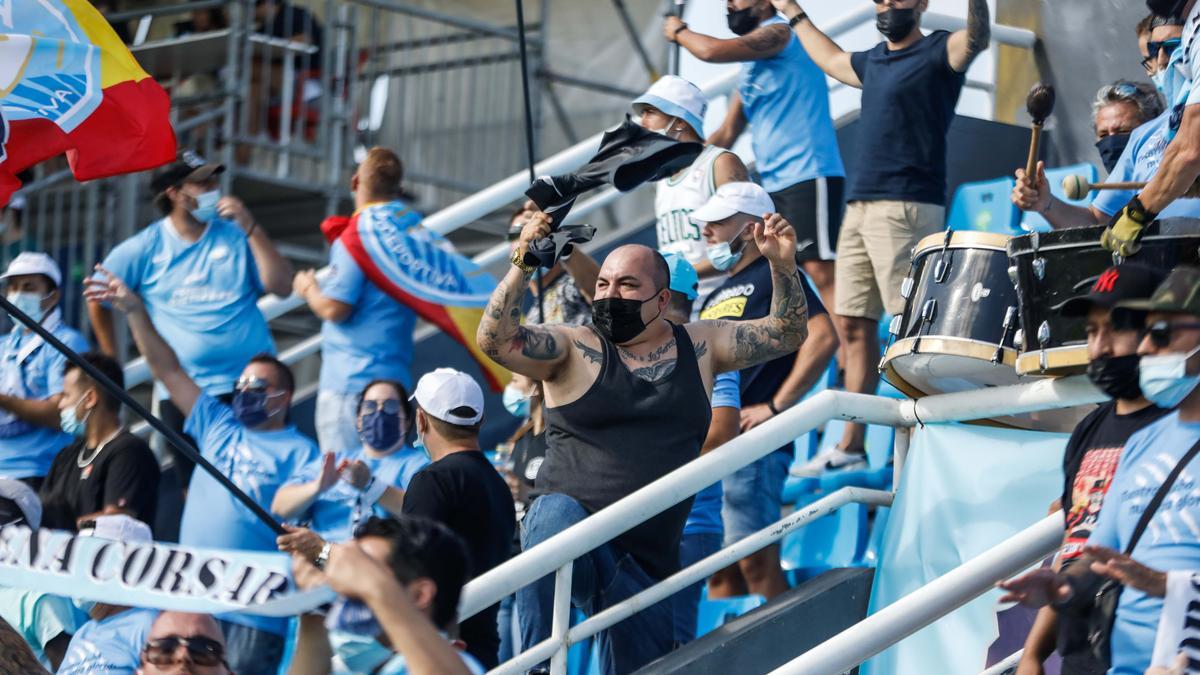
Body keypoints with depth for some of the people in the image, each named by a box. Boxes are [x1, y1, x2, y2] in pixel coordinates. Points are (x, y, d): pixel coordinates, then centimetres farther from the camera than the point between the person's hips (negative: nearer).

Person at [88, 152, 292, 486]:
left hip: (249, 384, 0)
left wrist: (250, 227, -10)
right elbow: (98, 299, 14)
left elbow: (281, 286, -5)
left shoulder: (235, 235, 5)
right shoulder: (145, 248, 3)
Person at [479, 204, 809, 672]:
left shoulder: (700, 345, 13)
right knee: (555, 515, -39)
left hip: (649, 562, 4)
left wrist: (783, 265, 0)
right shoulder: (573, 349, 2)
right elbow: (495, 340, -12)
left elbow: (785, 335, 16)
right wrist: (522, 267, -23)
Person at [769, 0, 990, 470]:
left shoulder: (938, 53, -2)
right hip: (859, 207, 8)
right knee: (853, 324, 7)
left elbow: (977, 38, -24)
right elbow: (831, 60, 42)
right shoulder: (873, 61, 21)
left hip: (906, 208, -8)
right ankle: (852, 445, 12)